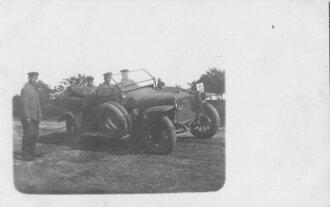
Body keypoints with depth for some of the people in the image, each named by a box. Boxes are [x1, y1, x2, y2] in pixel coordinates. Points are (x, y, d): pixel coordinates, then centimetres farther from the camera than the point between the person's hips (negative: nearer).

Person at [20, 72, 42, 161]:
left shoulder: (35, 88, 16)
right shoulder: (25, 89, -10)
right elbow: (24, 104, -16)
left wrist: (39, 114, 13)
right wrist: (27, 117, -20)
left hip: (35, 117, 8)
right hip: (28, 117, -8)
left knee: (35, 134, 11)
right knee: (28, 135, -7)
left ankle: (32, 152, 21)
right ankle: (25, 154, -3)